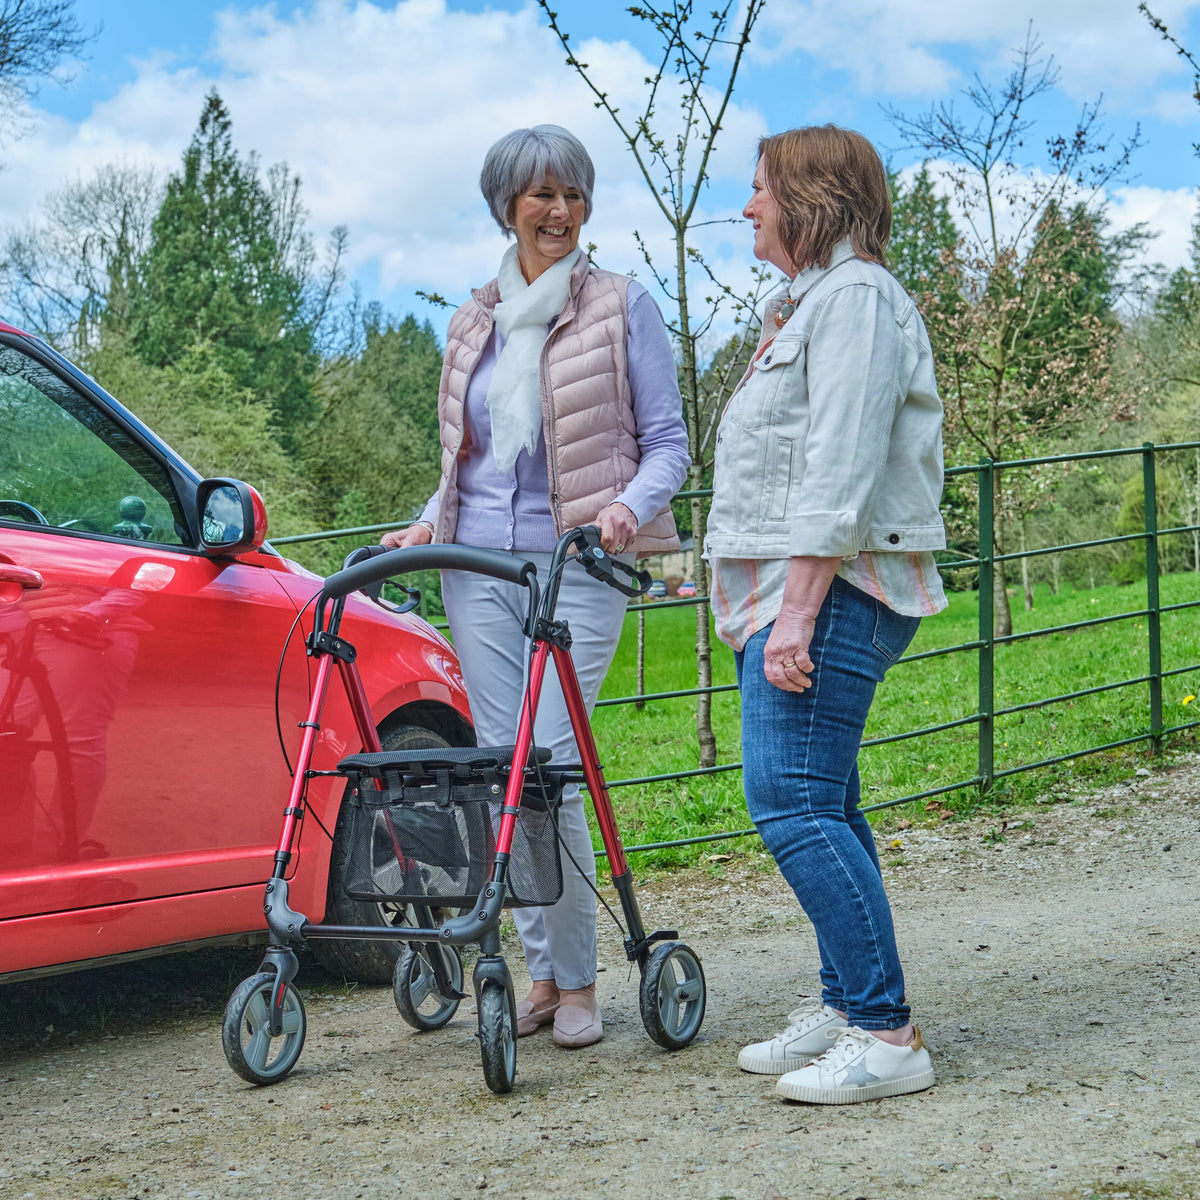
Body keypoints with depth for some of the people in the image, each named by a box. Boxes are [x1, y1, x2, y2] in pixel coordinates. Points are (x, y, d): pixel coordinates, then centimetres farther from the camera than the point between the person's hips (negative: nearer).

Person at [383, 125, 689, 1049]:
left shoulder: (623, 306, 3)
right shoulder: (474, 322, 16)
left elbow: (668, 441, 2)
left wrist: (628, 505, -18)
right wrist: (428, 523, 5)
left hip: (576, 562, -5)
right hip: (479, 560, 5)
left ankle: (577, 980, 0)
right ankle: (543, 971, 13)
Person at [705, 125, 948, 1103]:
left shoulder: (857, 298, -10)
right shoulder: (806, 304, 24)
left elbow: (842, 471, -19)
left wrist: (799, 611, -24)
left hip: (832, 590, -11)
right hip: (788, 592, 11)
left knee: (793, 803, -16)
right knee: (821, 805, 11)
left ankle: (887, 1034, -14)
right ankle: (843, 1008, 18)